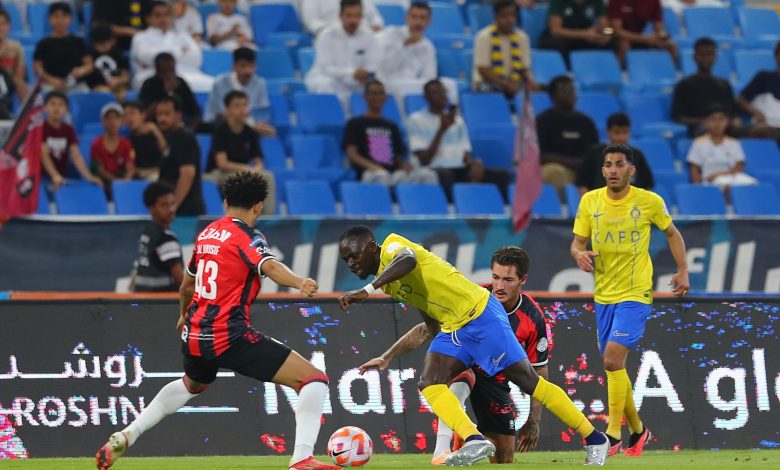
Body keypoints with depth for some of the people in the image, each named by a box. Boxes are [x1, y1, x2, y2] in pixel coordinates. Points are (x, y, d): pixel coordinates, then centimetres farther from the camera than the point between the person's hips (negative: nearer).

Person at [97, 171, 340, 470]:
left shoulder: (207, 234, 15)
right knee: (314, 380, -9)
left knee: (192, 385, 42)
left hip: (194, 335, 8)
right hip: (229, 337, -8)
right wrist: (300, 283, -49)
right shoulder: (247, 237, -7)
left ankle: (126, 436, 36)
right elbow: (270, 266, -30)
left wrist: (184, 315, 51)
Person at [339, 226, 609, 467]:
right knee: (429, 384, -12)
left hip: (479, 315, -9)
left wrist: (367, 290, -39)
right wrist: (387, 358, 25)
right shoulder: (389, 284, 19)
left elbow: (407, 259, -35)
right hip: (453, 328, 9)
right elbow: (430, 330, 25)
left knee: (529, 382, -6)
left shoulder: (392, 244, -7)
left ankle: (594, 439, 3)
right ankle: (475, 440, -27)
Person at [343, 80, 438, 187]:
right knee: (381, 176, -44)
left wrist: (407, 168, 0)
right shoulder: (355, 124, 16)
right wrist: (372, 167, -19)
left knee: (428, 175, -26)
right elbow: (351, 153, 2)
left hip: (394, 172, 5)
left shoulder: (391, 126, 31)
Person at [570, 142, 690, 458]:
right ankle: (637, 430, 29)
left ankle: (613, 436, -17)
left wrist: (683, 271, 3)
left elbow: (672, 233, 10)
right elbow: (577, 242, 6)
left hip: (635, 295, -5)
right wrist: (579, 254, -17)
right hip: (604, 296, 5)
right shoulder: (590, 201, 2)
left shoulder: (649, 202, -5)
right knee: (615, 365, 10)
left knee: (613, 358, -20)